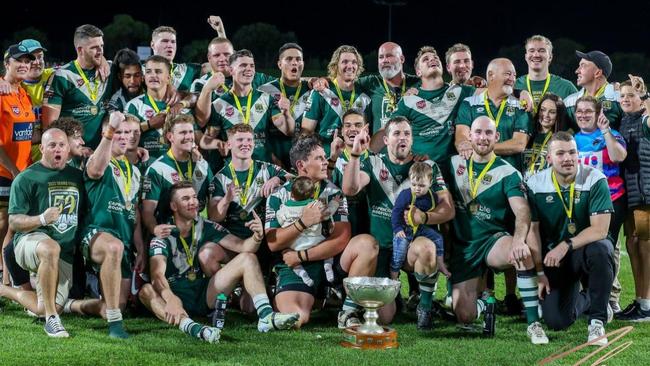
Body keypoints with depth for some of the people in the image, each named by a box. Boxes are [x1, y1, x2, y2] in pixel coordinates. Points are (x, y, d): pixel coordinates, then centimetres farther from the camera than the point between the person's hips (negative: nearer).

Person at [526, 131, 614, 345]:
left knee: (599, 249, -40)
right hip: (553, 257, 2)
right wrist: (539, 272, -8)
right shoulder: (536, 185, -6)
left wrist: (566, 246, -30)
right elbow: (532, 230, -3)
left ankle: (597, 321, -20)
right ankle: (584, 300, 27)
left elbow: (600, 229, -20)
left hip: (585, 248, -2)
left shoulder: (595, 180, -13)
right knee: (556, 321, -13)